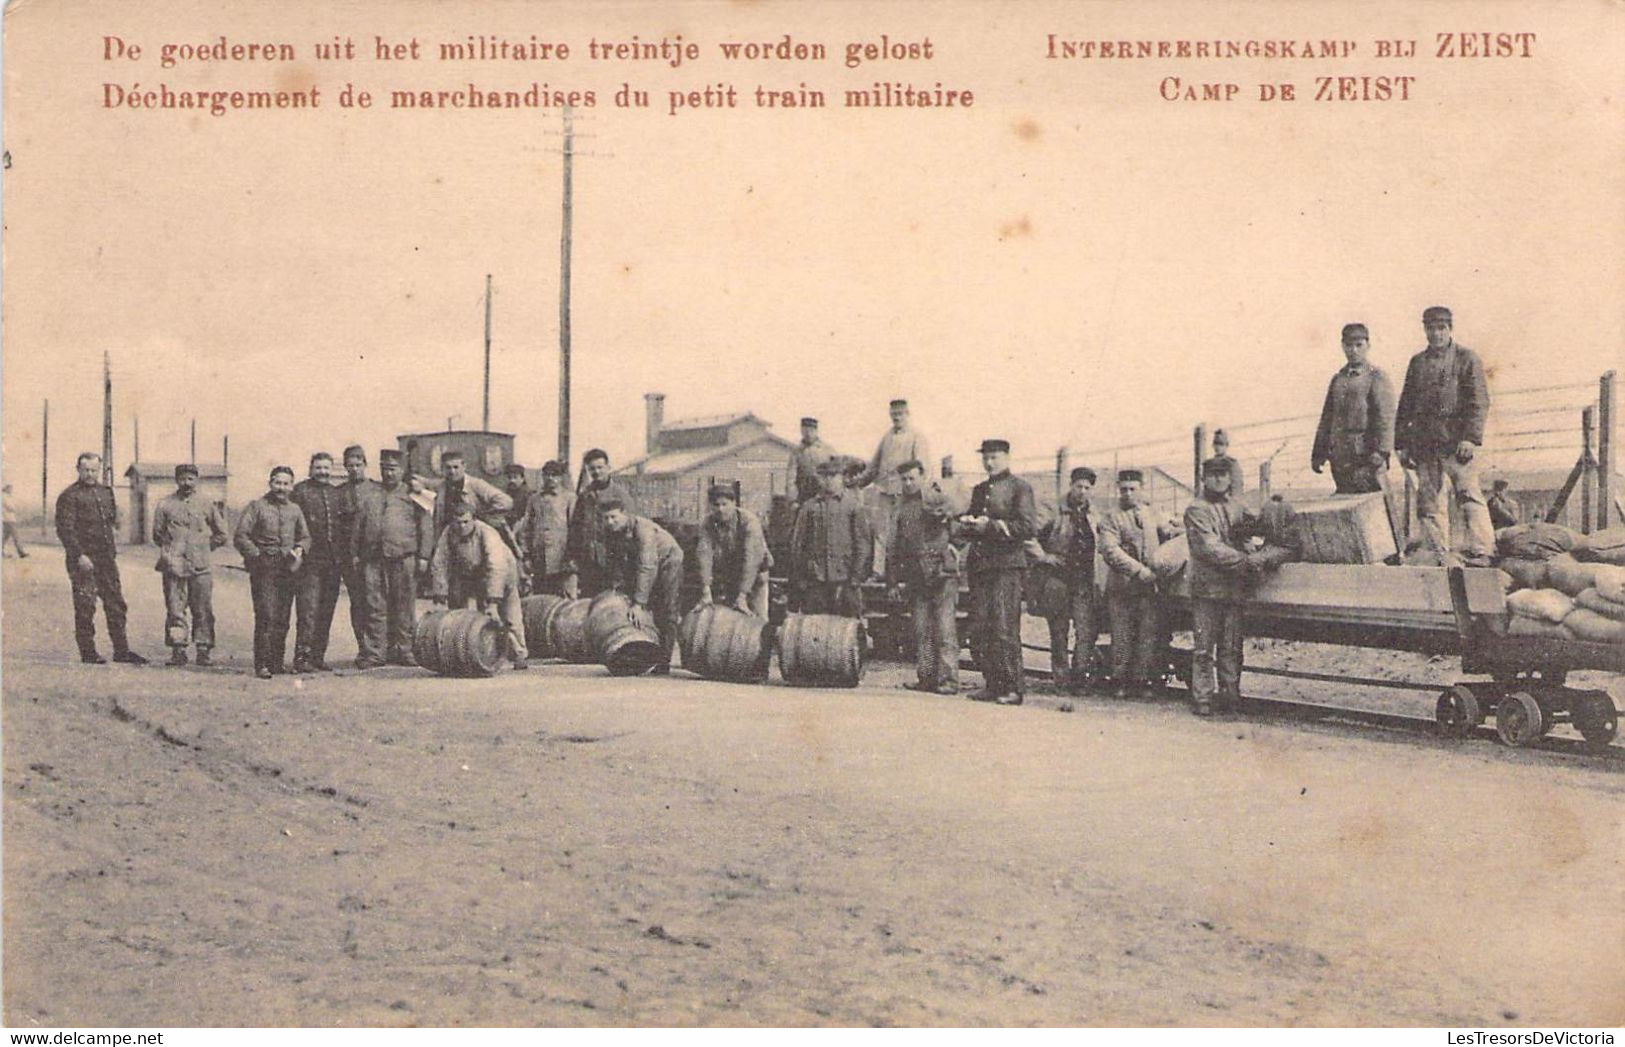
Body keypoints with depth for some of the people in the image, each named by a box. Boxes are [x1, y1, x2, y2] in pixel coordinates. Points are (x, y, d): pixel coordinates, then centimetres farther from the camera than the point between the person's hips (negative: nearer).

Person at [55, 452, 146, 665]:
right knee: (85, 607, -2)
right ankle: (88, 653, 6)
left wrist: (111, 549, 15)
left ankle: (121, 651, 11)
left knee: (116, 605, 6)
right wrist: (79, 555, -19)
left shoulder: (106, 491, 14)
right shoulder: (69, 496, -6)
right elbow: (64, 529, -12)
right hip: (83, 559, -6)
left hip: (106, 557, 6)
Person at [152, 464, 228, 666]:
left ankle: (203, 650, 4)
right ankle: (178, 650, 1)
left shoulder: (206, 504, 9)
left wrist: (203, 549, 12)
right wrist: (169, 550, 9)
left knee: (203, 610, -1)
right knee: (175, 609, -2)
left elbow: (221, 534, 16)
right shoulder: (165, 505, 8)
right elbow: (157, 534, 16)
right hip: (174, 565, 0)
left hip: (200, 566, 0)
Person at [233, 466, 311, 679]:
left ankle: (277, 662, 14)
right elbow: (240, 537, -3)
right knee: (266, 616, -12)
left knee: (283, 618, 6)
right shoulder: (256, 506, 2)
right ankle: (262, 664, -11)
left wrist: (300, 549, 2)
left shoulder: (294, 510, 16)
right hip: (264, 569, -5)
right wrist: (257, 555, -12)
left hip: (287, 569, 5)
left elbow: (305, 536, 23)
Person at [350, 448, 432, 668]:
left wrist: (423, 557, -4)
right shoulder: (369, 496, 16)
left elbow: (425, 528, 4)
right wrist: (355, 554, 6)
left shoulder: (412, 495, 9)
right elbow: (357, 527, 15)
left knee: (403, 610, 2)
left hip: (404, 560, -2)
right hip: (373, 560, 2)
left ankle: (403, 651, 8)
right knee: (375, 608, -1)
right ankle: (373, 653, 1)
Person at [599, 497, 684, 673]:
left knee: (665, 611, -10)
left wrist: (639, 603, -49)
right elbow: (616, 561, -4)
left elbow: (646, 567, -44)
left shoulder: (643, 528, -38)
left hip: (667, 559, -7)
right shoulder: (610, 531, -16)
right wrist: (619, 590, -12)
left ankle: (664, 661, -8)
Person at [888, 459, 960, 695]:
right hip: (916, 576, 6)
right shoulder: (901, 508, 16)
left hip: (942, 573, -6)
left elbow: (947, 511, -23)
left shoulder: (936, 498, 0)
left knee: (945, 629, -7)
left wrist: (941, 513, -46)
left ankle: (949, 679, -7)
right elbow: (896, 547, 21)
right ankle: (926, 677, 10)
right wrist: (894, 581, 18)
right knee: (921, 631, 5)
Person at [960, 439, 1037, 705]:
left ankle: (1013, 688, -6)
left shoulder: (1019, 487, 0)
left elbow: (1029, 526, -10)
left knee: (1004, 628, -10)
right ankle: (992, 684, 11)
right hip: (979, 563, 7)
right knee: (978, 630, 3)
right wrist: (967, 524, 4)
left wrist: (991, 526, -14)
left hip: (1007, 564, -7)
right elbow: (968, 524, 29)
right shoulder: (979, 490, 21)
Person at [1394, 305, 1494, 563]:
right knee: (1428, 501, 4)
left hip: (1456, 442, -5)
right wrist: (1402, 444, 11)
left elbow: (1479, 401, -4)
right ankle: (1437, 554, 9)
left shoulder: (1467, 358, 4)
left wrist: (1470, 437, -15)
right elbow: (1405, 406, 18)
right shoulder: (1417, 362, 17)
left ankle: (1479, 551, -13)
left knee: (1469, 496, -11)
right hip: (1424, 444, 5)